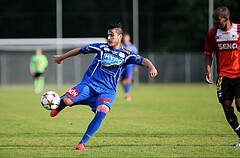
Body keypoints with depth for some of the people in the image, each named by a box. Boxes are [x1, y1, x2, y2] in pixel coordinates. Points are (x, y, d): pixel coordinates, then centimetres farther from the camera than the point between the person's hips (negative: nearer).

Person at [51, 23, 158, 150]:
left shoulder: (126, 55, 7)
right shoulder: (101, 48, 8)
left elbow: (143, 61, -6)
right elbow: (80, 50, 19)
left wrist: (151, 67, -29)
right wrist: (61, 57, 29)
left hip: (107, 91, 0)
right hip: (89, 84, 0)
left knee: (101, 113, -29)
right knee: (67, 101, -23)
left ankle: (82, 143, -20)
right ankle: (58, 107, 19)